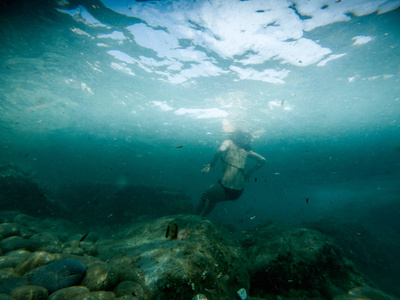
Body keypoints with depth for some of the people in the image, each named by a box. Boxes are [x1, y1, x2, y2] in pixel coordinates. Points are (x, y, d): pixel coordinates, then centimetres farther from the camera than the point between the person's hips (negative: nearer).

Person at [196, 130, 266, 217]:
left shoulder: (228, 142, 1)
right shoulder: (246, 150, 13)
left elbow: (221, 150, -22)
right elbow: (262, 160, 17)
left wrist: (211, 164, -9)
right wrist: (248, 173, 23)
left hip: (224, 189, -5)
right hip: (239, 192, 6)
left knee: (205, 196, 26)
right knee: (213, 198, 33)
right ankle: (202, 217, 45)